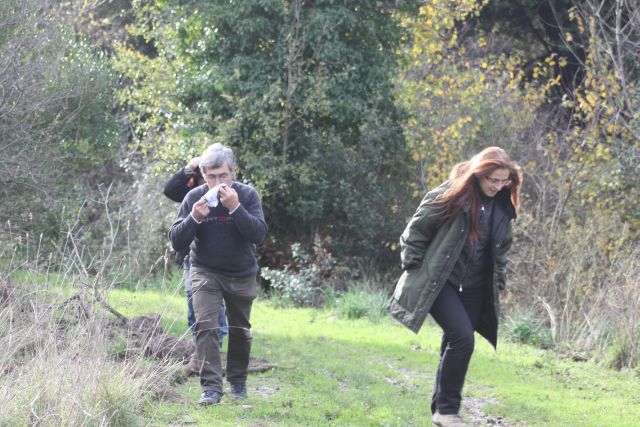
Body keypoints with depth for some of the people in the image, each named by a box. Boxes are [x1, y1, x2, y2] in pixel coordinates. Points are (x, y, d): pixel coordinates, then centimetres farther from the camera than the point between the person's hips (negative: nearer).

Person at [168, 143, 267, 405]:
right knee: (205, 326, -18)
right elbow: (176, 241, -13)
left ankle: (238, 381, 33)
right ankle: (211, 387, -19)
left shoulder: (247, 195, -13)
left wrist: (235, 208, -36)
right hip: (206, 272, -1)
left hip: (242, 275, 1)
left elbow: (259, 234, -25)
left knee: (240, 330, 13)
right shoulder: (194, 198, -12)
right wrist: (194, 218, -30)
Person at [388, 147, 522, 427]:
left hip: (474, 286, 6)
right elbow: (416, 230, -10)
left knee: (455, 343, 7)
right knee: (462, 338, -18)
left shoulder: (502, 205, 1)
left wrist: (499, 282, 12)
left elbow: (502, 247, 15)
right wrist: (414, 270, -8)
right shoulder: (452, 195, -16)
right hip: (437, 280, -6)